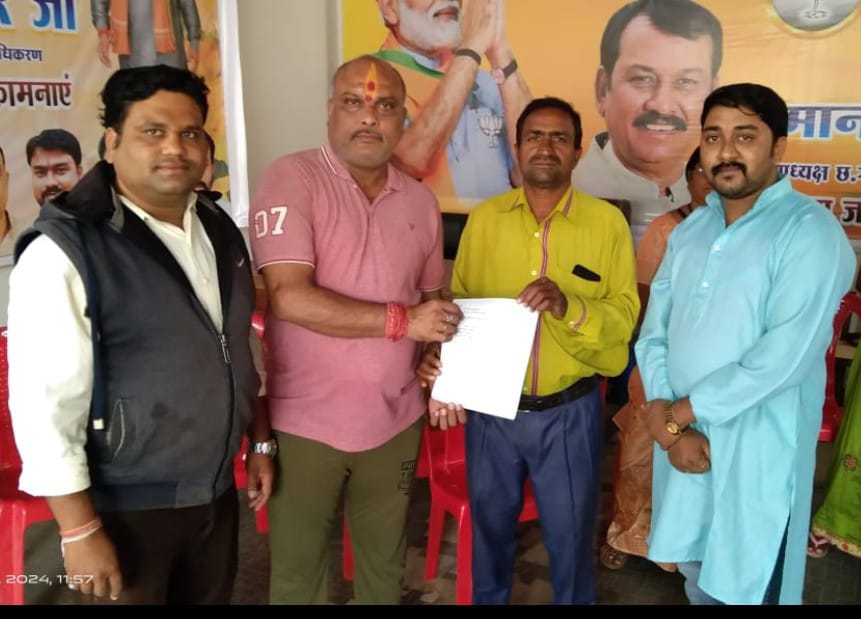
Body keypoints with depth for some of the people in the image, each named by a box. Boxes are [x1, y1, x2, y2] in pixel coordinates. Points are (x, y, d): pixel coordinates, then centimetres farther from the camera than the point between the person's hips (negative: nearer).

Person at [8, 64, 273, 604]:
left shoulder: (219, 230, 4)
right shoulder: (65, 251, -19)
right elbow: (45, 403, -19)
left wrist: (260, 442, 14)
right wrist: (81, 530, -18)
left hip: (216, 491, 6)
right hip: (125, 506, -6)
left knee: (214, 599, 22)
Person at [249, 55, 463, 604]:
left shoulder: (420, 200, 6)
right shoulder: (292, 178, -11)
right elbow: (289, 296, -22)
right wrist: (401, 321, -21)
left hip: (396, 419, 5)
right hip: (305, 421, -4)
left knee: (385, 563, 21)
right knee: (298, 570, 14)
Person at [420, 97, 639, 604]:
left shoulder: (607, 222, -5)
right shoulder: (484, 218, 1)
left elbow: (625, 317, -8)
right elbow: (460, 302, 4)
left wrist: (568, 306, -26)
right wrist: (440, 351, -15)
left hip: (570, 411, -2)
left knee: (570, 534, 16)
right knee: (490, 524, 21)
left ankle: (575, 598, 42)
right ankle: (488, 598, 46)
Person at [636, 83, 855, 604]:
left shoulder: (810, 231, -14)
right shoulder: (690, 230, 8)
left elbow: (785, 354, -24)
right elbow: (654, 332, 3)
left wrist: (679, 412, -17)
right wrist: (666, 423, -11)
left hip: (757, 449, -6)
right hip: (684, 438, 6)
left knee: (747, 588, 11)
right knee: (697, 574, 23)